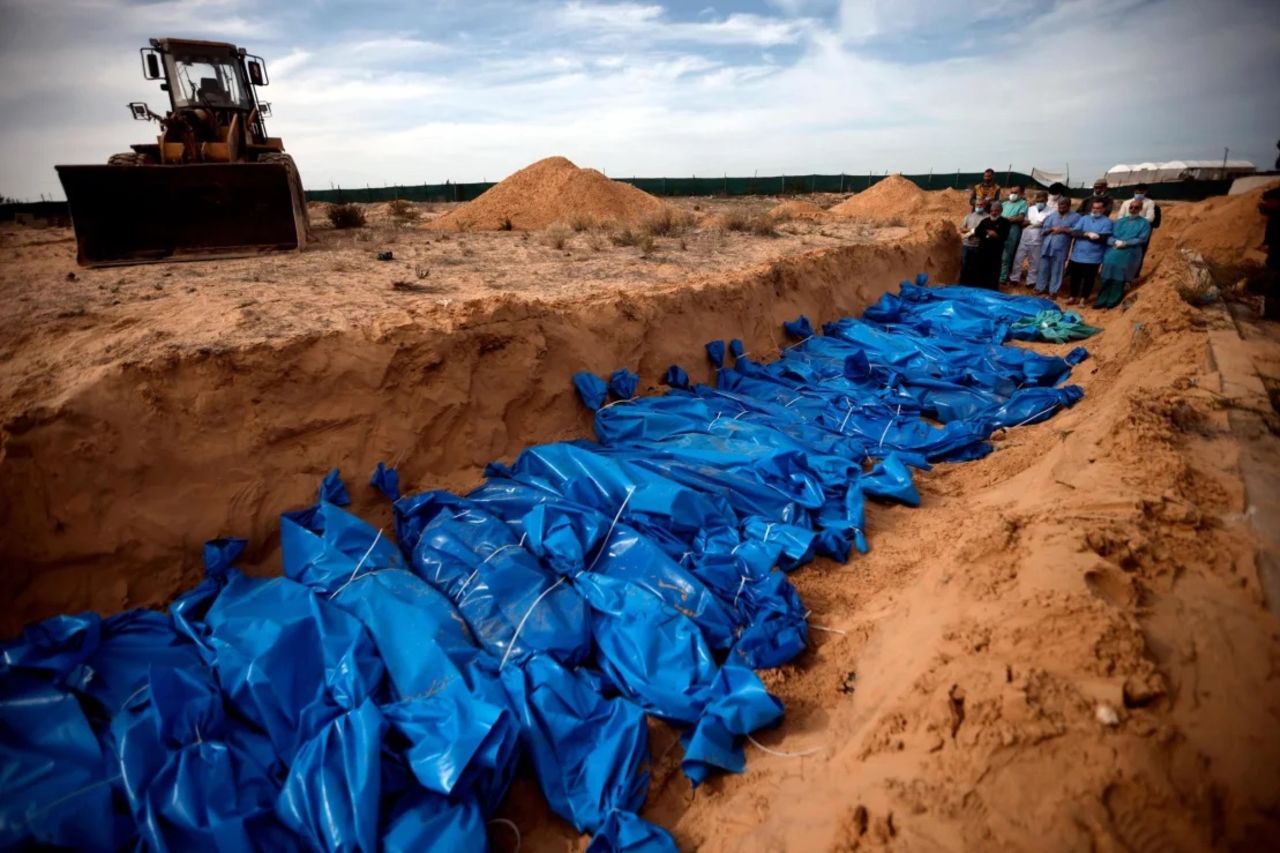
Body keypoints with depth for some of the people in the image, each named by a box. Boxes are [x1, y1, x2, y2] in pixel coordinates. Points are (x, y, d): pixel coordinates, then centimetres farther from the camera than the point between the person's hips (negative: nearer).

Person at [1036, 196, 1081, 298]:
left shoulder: (1075, 217, 3)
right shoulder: (1052, 215, 11)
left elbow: (1077, 231, -6)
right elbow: (1043, 230, 6)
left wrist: (1063, 230, -13)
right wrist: (1052, 229, -11)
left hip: (1061, 247, -3)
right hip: (1047, 246, 3)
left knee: (1057, 269, 2)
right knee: (1044, 268, 8)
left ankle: (1053, 290, 9)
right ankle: (1040, 287, 19)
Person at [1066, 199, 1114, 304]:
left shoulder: (1107, 222, -2)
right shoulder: (1084, 218, 8)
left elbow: (1103, 238, -15)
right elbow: (1074, 232, -5)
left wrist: (1082, 235, -14)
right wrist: (1087, 234, -21)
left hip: (1093, 257, -3)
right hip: (1077, 255, 3)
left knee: (1088, 279, 5)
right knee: (1074, 277, 10)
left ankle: (1083, 299, 16)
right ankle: (1073, 297, 24)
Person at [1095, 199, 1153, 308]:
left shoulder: (1144, 223, 4)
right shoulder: (1120, 221, 15)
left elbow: (1142, 239, -7)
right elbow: (1109, 235, 7)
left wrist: (1125, 243, -16)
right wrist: (1116, 242, -14)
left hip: (1128, 257, -3)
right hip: (1112, 254, 3)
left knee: (1119, 280, -1)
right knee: (1107, 279, 4)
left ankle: (1112, 301, 7)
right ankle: (1102, 300, 11)